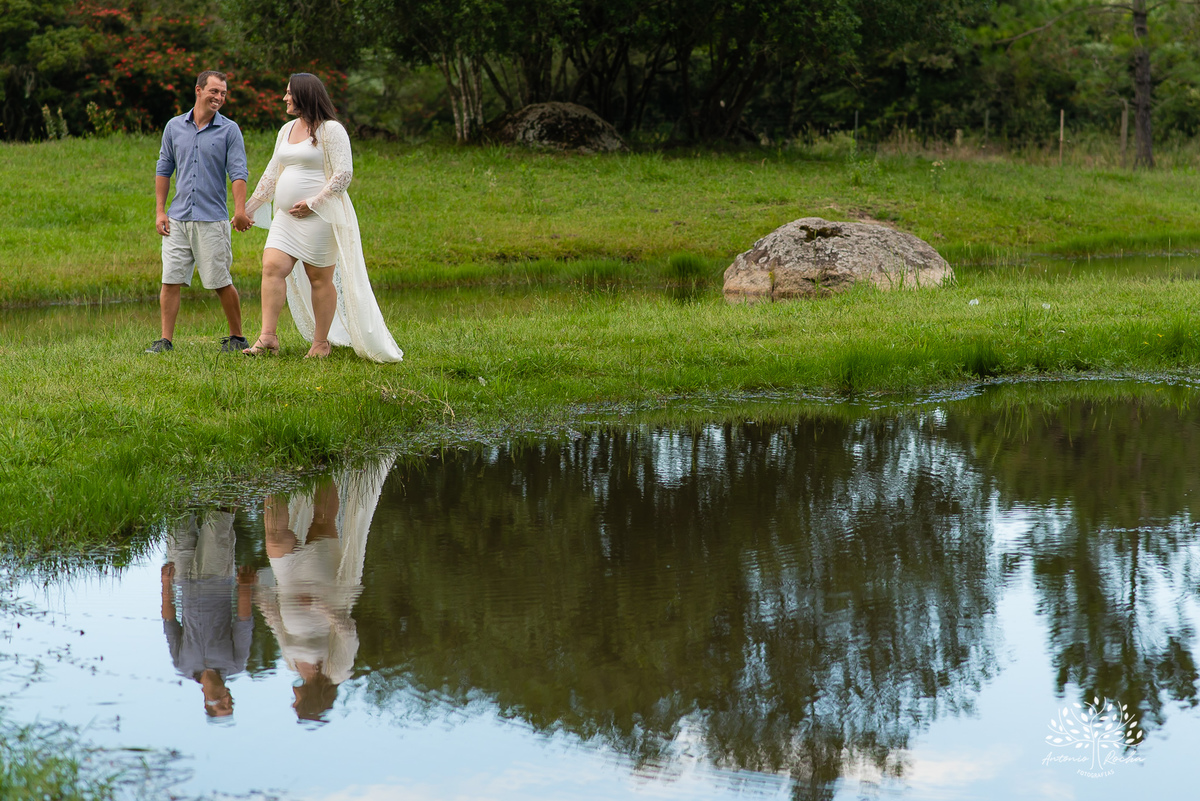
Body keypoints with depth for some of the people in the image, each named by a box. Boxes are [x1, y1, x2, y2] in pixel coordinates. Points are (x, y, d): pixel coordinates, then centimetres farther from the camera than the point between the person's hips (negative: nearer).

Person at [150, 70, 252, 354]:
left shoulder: (229, 130, 0)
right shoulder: (174, 127, 9)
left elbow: (238, 172, -7)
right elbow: (164, 170, 14)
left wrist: (240, 210, -21)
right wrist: (160, 211, 7)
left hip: (213, 219, -3)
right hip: (178, 218, 3)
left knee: (221, 282, 1)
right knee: (170, 281, -1)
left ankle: (237, 337, 14)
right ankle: (165, 340, 3)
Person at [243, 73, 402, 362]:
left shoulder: (330, 130, -6)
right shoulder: (287, 129, 17)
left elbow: (344, 173, -12)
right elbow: (272, 174, 22)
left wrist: (313, 203, -17)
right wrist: (249, 208, 20)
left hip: (319, 216, -7)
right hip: (286, 217, 7)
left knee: (320, 278, -1)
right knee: (272, 267, -9)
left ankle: (321, 342, 7)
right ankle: (268, 336, -11)